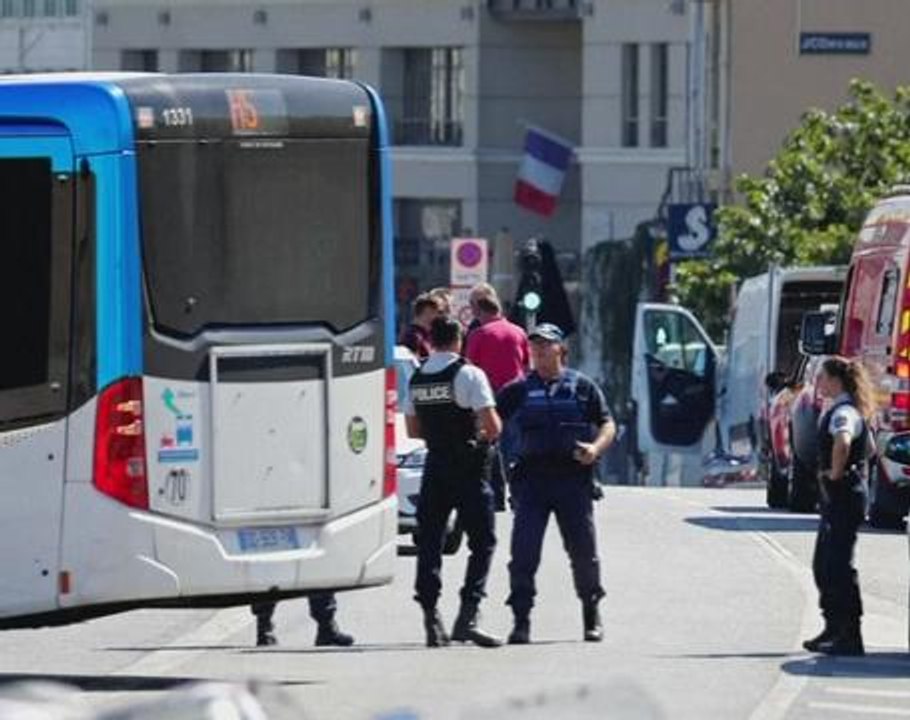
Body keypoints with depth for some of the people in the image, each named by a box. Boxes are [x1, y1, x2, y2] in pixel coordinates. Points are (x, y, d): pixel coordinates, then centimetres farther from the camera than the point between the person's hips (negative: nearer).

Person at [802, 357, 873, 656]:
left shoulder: (844, 412, -17)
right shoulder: (842, 410, 15)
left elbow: (842, 442, -40)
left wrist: (836, 473, -25)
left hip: (843, 495, -11)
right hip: (835, 497, 11)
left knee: (839, 565, -9)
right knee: (823, 565, 16)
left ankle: (850, 638, -8)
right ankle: (834, 629, 24)